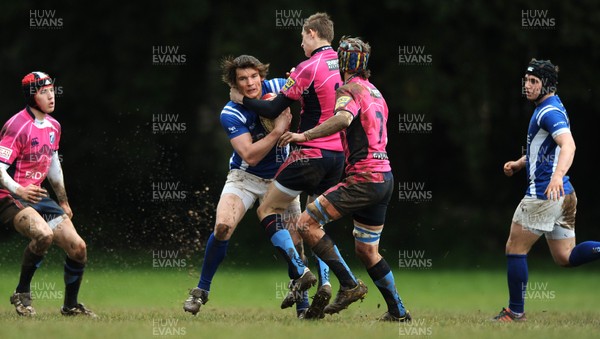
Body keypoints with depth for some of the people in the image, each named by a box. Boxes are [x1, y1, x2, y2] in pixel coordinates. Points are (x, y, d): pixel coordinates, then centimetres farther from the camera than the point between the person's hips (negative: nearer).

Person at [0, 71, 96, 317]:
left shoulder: (53, 126, 10)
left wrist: (63, 202, 27)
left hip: (38, 195, 8)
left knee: (78, 247, 1)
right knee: (45, 234, -35)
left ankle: (70, 306, 22)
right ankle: (21, 294, -16)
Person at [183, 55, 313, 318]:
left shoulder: (278, 88, -13)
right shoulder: (230, 114, -20)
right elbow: (250, 156, -27)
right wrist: (278, 130, -34)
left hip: (280, 178, 2)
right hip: (244, 176, -2)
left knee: (294, 242, -6)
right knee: (223, 227, -22)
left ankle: (303, 306, 8)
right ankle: (201, 290, -4)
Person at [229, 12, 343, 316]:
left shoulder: (308, 68, -11)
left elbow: (274, 110, -10)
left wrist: (242, 99, 4)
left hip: (311, 154, -7)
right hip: (338, 154, 7)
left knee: (267, 210, 3)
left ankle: (300, 272, -10)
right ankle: (324, 280, -2)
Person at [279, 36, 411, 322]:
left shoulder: (349, 89, -7)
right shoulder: (375, 92, 21)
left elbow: (344, 118, -29)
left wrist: (305, 135, -34)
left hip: (363, 178, -9)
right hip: (384, 177, 9)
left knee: (307, 223, -11)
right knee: (366, 250, 17)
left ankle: (348, 286, -15)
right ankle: (398, 311, 19)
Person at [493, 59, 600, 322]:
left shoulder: (550, 111, -15)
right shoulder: (545, 110, 17)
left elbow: (568, 145, -32)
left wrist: (557, 175, -48)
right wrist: (519, 164, 19)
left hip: (544, 194, -10)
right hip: (562, 194, 10)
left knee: (515, 249, 1)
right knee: (565, 257, 9)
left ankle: (516, 311, 8)